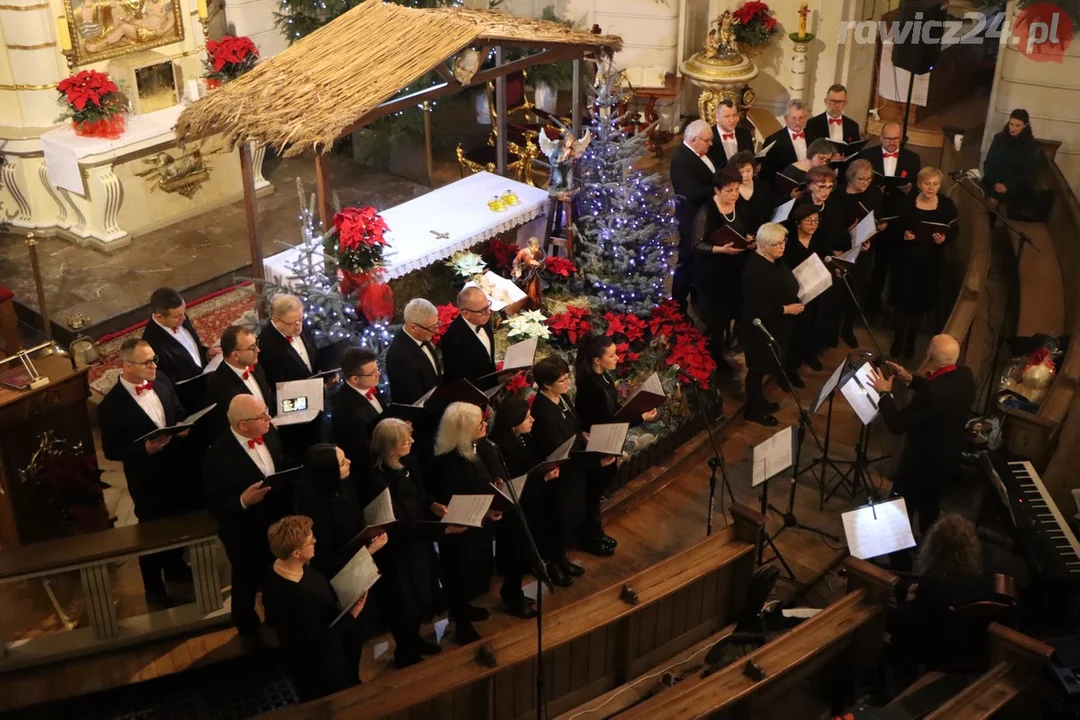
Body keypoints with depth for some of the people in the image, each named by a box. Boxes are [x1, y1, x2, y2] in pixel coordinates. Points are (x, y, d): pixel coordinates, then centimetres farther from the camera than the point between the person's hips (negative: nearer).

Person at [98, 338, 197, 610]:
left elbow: (179, 412, 9)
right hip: (148, 478, -6)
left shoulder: (161, 381, -6)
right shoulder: (112, 405, -24)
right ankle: (154, 591, 34)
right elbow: (111, 451, -16)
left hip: (179, 469, 6)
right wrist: (145, 449, -30)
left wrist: (184, 427, -13)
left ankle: (175, 567, 52)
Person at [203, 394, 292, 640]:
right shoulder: (219, 456, -30)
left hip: (278, 525, 6)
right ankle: (249, 633, 48)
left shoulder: (269, 434, -10)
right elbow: (214, 507, -23)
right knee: (247, 586, 21)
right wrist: (243, 501, -40)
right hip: (247, 536, -6)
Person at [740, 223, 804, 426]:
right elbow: (757, 307, -30)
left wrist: (795, 300, 6)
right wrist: (786, 309, -23)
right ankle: (752, 410, 20)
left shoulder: (774, 261, 2)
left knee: (764, 366, 21)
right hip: (760, 327, -9)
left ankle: (759, 402, 36)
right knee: (757, 368, 5)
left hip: (774, 325, 9)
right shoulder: (756, 270, -28)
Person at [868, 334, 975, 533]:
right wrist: (910, 379, 5)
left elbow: (897, 425, -29)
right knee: (929, 504, 30)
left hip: (921, 461, -8)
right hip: (948, 457, 8)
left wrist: (885, 393, -16)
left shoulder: (931, 392, -39)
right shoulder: (964, 375, -13)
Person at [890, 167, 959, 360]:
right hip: (906, 258, -1)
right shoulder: (907, 202, -10)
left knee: (920, 302, 10)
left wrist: (945, 238, -21)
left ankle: (910, 342, 31)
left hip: (931, 261, 1)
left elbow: (955, 231, 0)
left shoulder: (947, 204, -7)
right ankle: (898, 340, 26)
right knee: (903, 299, 7)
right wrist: (903, 235, -25)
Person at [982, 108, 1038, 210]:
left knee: (993, 199, -29)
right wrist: (995, 182, -15)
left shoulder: (1031, 145, -3)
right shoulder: (999, 138, 4)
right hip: (995, 180, 3)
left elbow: (1028, 172, -5)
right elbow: (988, 162, 2)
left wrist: (1008, 186, -18)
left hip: (1016, 185, -3)